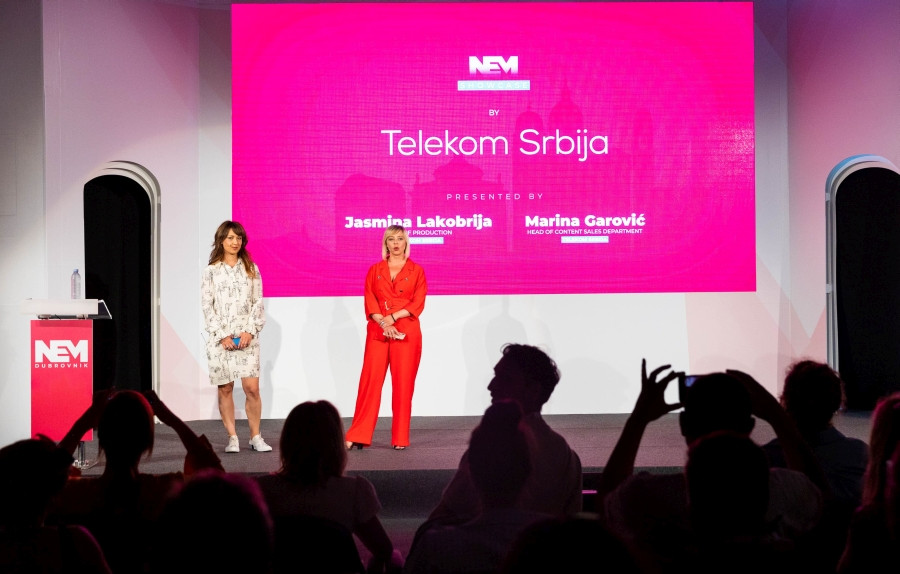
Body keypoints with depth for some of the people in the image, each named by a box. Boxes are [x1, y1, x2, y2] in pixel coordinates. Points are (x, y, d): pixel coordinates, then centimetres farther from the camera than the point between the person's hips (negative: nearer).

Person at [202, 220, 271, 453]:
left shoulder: (251, 269, 9)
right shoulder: (211, 271, 5)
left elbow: (258, 303, 6)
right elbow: (207, 306, 0)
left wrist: (249, 331, -7)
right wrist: (223, 335, -8)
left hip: (246, 336, 1)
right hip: (220, 338, 0)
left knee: (252, 387, -8)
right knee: (225, 388, 1)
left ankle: (255, 437, 1)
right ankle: (232, 438, 8)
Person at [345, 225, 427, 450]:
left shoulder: (416, 271, 6)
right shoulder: (375, 270, 11)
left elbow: (418, 304, -2)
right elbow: (369, 301, 2)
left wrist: (392, 317, -13)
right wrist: (383, 323, -13)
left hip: (406, 333, -1)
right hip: (377, 332, 1)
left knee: (403, 384, -1)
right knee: (370, 381, -3)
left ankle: (400, 438, 5)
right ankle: (358, 436, 0)